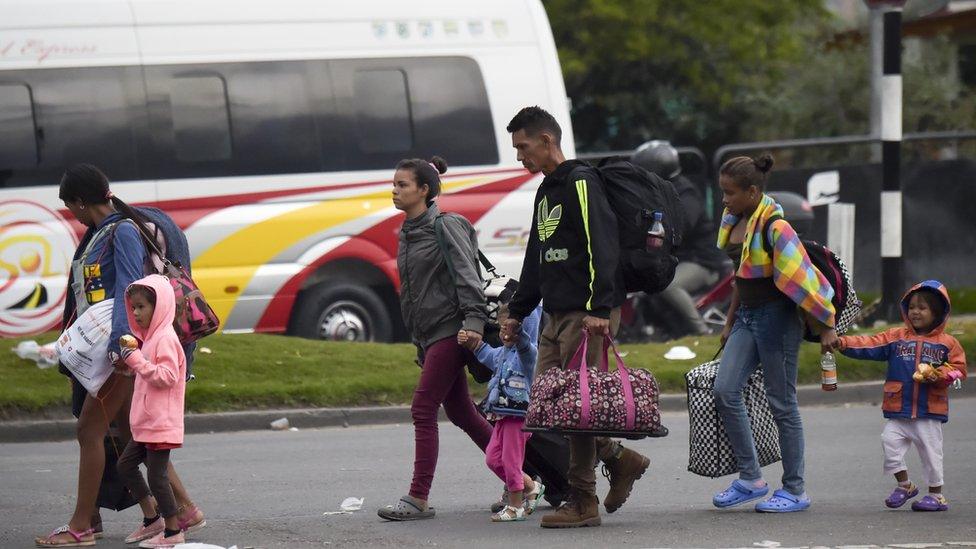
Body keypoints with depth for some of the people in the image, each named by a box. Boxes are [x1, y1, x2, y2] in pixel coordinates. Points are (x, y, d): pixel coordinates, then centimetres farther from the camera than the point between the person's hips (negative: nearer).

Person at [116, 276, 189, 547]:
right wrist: (130, 363, 12)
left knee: (156, 475, -6)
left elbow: (167, 376, -24)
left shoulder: (165, 339, -16)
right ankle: (152, 519, 22)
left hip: (161, 423, -11)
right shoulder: (150, 336, 15)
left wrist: (139, 361, -25)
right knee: (126, 465, 15)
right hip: (146, 423, 11)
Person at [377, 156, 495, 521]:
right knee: (460, 413, 11)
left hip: (450, 329, -9)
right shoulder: (408, 233, 16)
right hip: (429, 334, 9)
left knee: (424, 408, -12)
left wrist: (473, 321, -26)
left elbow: (467, 276, -15)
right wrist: (418, 343, 22)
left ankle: (418, 499, -12)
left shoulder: (445, 227, -8)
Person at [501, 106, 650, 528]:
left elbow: (601, 247, -19)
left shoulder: (581, 183, -9)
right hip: (556, 317, 9)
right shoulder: (546, 191, 20)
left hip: (588, 316, -9)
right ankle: (620, 460, 17)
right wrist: (517, 312, 26)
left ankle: (583, 502, -2)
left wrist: (598, 309, -26)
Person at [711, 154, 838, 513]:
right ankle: (750, 478, 4)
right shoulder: (735, 222, 9)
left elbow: (803, 278, -17)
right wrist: (730, 322, 23)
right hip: (747, 317, 8)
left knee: (782, 402, -1)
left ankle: (795, 490, 8)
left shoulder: (774, 227, -18)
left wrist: (826, 326, -15)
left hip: (776, 317, -8)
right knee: (725, 390, -4)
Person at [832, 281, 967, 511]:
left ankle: (936, 494, 15)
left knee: (930, 449, 2)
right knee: (890, 441, -7)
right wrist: (844, 343, -15)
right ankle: (904, 484, 12)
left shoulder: (947, 343, 3)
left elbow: (957, 368, 2)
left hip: (929, 413, -2)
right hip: (899, 410, 2)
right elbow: (870, 345, -2)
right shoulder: (897, 337, 6)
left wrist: (937, 375, -16)